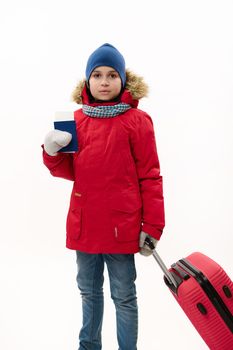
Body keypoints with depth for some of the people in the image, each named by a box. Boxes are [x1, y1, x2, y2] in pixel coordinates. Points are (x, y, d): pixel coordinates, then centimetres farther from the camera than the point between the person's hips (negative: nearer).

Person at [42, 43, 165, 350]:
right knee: (89, 291, 21)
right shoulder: (77, 119, 6)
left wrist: (152, 227, -9)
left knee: (124, 296, 10)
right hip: (83, 225, 5)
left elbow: (150, 177, -7)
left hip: (120, 227, -5)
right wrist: (53, 152, -8)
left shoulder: (136, 120, -7)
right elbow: (72, 171, 12)